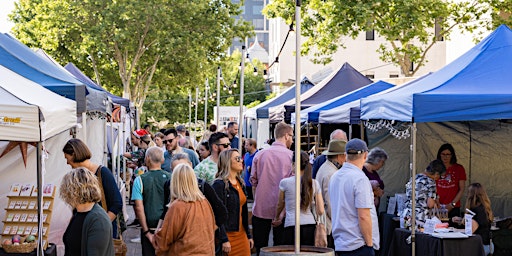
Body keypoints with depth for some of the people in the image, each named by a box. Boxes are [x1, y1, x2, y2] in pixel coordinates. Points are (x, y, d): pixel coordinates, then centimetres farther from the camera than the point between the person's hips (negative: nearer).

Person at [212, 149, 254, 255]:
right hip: (227, 235, -7)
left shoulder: (241, 183, 12)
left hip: (241, 234, 7)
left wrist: (248, 235, 17)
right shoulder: (219, 184, -12)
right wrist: (224, 240, -20)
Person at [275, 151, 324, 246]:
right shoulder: (315, 184, 6)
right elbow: (320, 211, 5)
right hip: (310, 225, 3)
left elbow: (280, 205, 15)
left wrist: (277, 218, 34)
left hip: (292, 225, -3)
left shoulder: (285, 182, -2)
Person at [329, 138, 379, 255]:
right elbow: (363, 216, -19)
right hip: (358, 245, -8)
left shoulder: (335, 177, 9)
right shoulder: (360, 179, -16)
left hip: (339, 244, 8)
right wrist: (369, 244, -10)